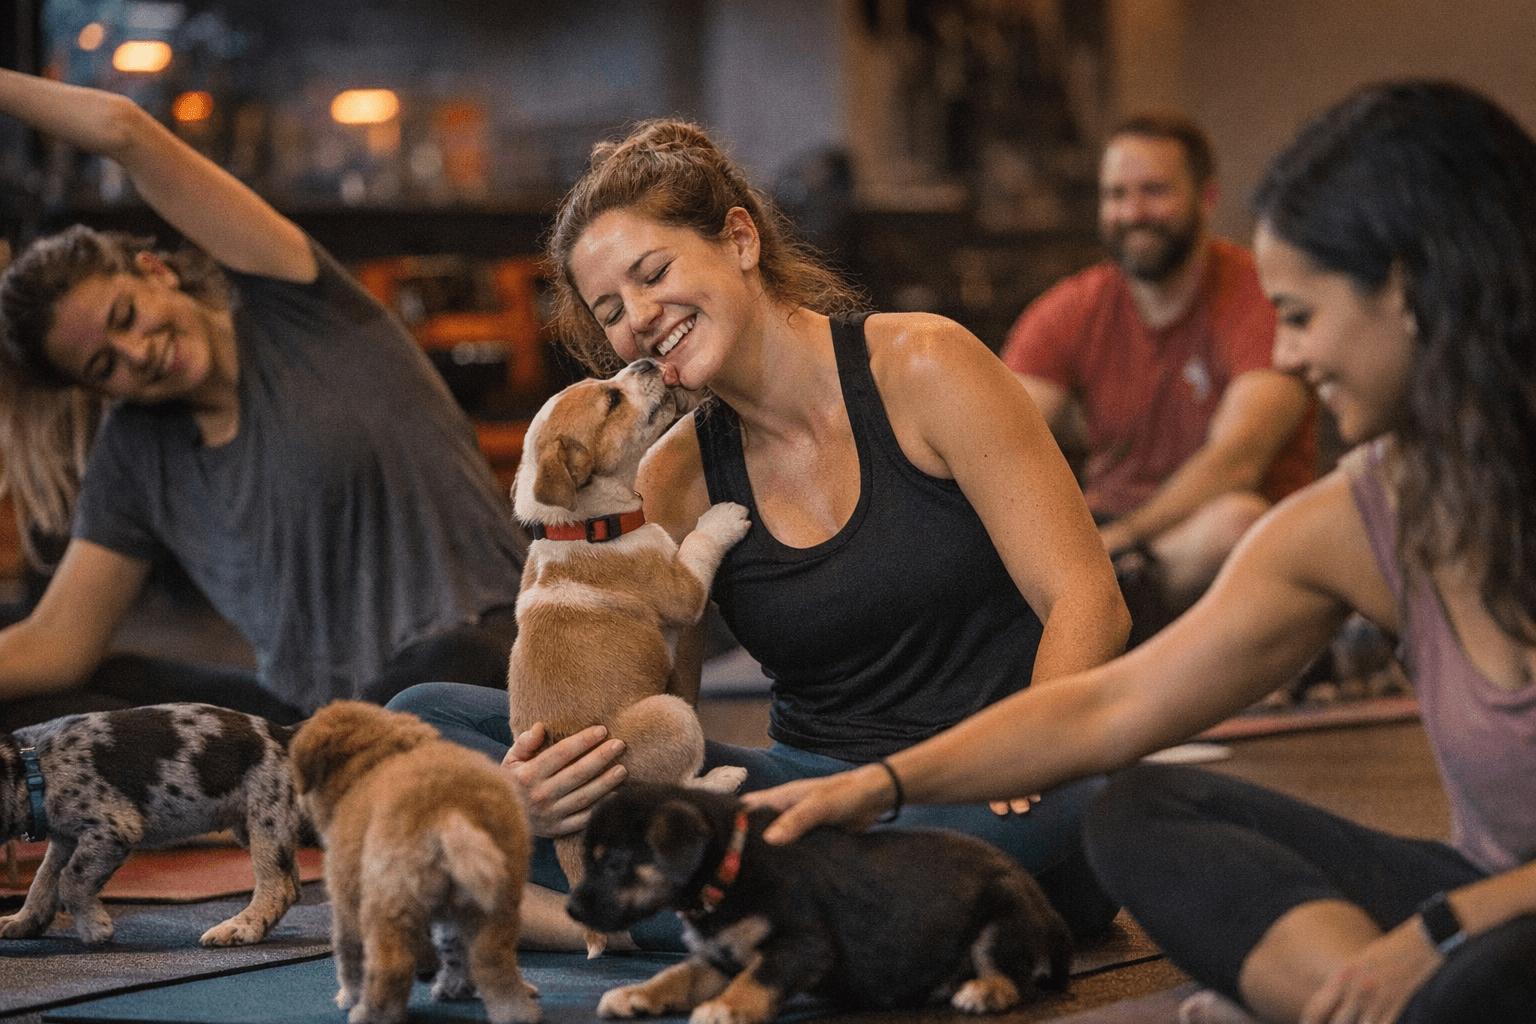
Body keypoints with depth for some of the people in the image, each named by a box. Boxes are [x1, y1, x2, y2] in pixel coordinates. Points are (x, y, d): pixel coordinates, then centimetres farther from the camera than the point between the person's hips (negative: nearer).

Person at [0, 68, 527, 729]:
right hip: (304, 709, 6)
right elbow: (54, 643, 5)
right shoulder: (132, 451, 13)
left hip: (476, 645, -6)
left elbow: (122, 128, -9)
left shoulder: (288, 311, -1)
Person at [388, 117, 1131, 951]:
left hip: (982, 802, -3)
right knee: (425, 718, -6)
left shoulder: (921, 367, -5)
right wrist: (550, 797, -24)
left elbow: (1087, 601, -8)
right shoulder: (672, 482, 6)